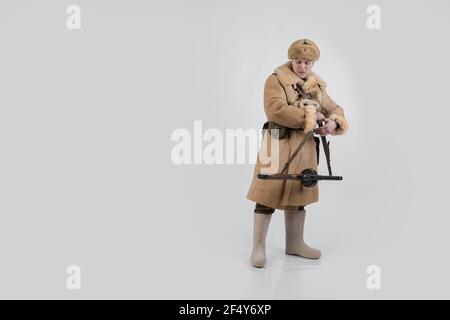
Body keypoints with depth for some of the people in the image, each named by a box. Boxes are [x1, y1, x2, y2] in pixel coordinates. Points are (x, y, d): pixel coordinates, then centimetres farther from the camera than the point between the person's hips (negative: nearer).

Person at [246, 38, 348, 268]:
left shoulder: (317, 85, 13)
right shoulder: (276, 80, -7)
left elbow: (334, 109, 17)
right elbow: (276, 110, -21)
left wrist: (332, 123, -7)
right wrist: (309, 117, -18)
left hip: (306, 146, 7)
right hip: (279, 144, -7)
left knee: (299, 195, 14)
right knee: (269, 195, -4)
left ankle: (295, 243, 29)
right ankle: (258, 247, 9)